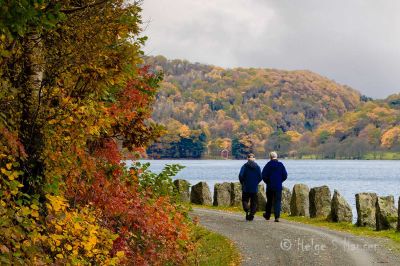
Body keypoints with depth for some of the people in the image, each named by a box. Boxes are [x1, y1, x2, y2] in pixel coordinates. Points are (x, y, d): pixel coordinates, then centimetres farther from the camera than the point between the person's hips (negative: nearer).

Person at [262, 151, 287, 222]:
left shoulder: (268, 165, -5)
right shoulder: (281, 165, -2)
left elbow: (263, 176, -6)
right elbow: (285, 176, 0)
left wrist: (267, 182, 10)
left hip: (270, 186, 0)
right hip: (278, 187, 0)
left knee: (269, 201, 15)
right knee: (277, 201, 0)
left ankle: (267, 215, 28)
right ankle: (277, 216, -12)